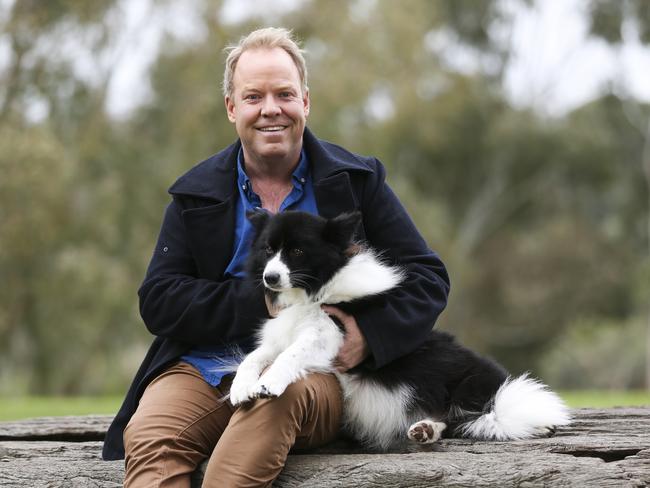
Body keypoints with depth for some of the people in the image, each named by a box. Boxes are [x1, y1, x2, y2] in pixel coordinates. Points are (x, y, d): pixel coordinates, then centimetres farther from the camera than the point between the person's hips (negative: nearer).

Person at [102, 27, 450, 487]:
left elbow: (429, 278, 9)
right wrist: (262, 301, -9)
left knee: (278, 390, -39)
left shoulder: (356, 181, 10)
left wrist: (370, 334, -11)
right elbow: (158, 301, 4)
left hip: (315, 371, -1)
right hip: (203, 368, 2)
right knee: (146, 437, -32)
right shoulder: (196, 194, 12)